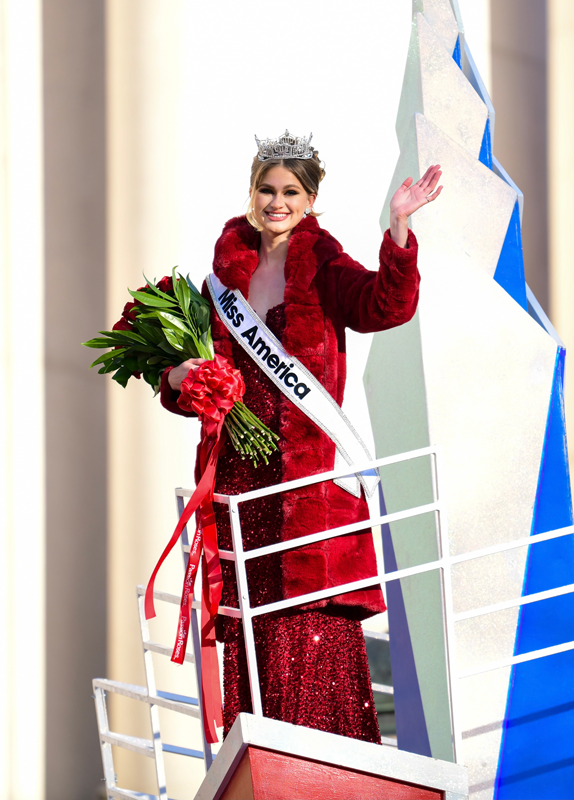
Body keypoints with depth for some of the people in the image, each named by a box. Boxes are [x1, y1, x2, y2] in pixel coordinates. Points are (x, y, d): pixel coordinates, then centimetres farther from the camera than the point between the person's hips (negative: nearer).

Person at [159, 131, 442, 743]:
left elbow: (388, 306, -22)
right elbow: (204, 366, 20)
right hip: (240, 473, 5)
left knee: (314, 625, -6)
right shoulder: (228, 269, 12)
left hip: (309, 469, -4)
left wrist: (399, 227, -33)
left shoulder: (324, 268, -2)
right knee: (249, 625, 6)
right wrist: (178, 379, -2)